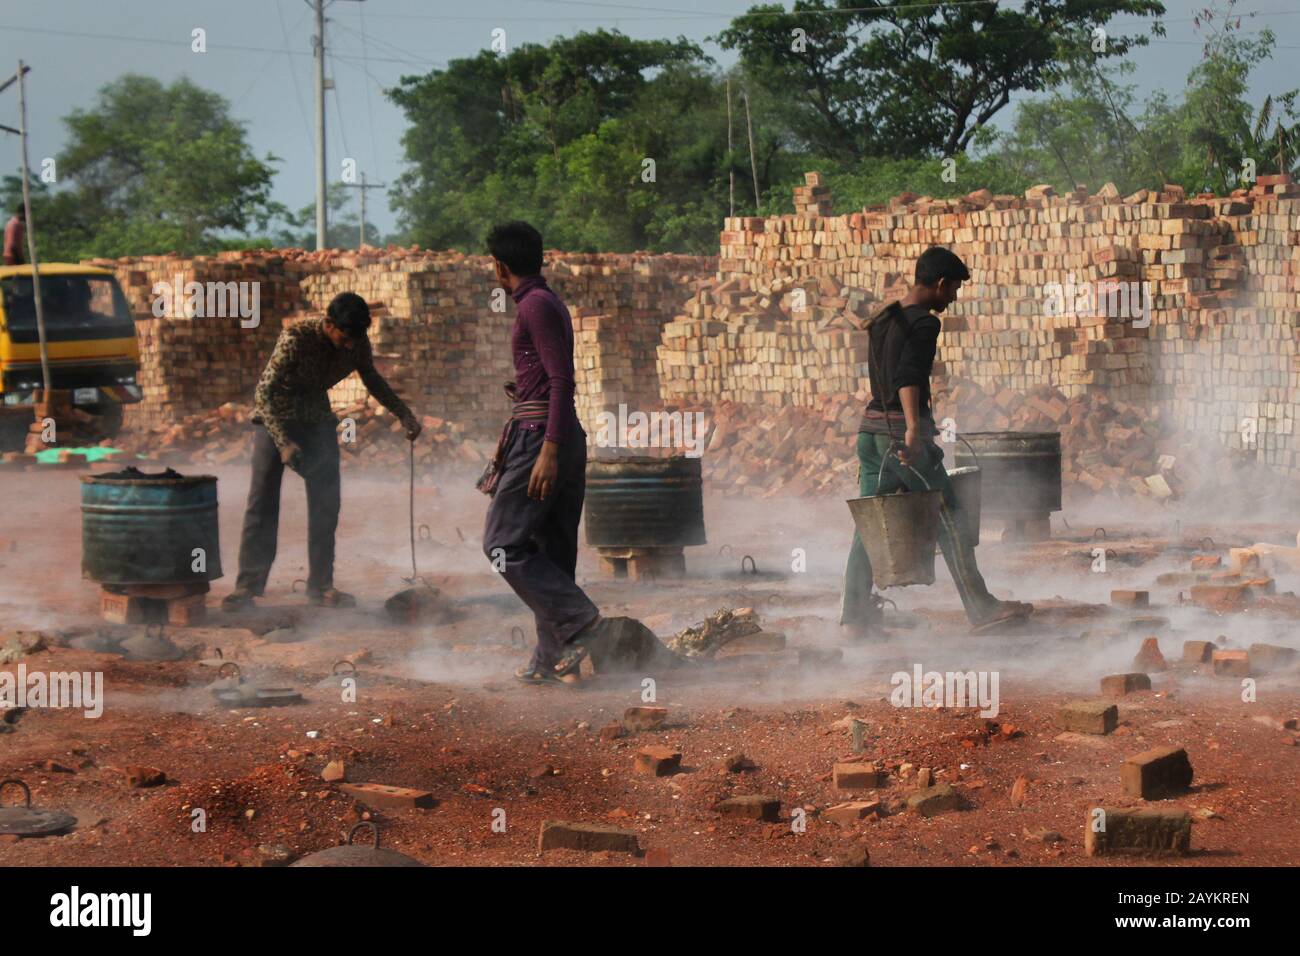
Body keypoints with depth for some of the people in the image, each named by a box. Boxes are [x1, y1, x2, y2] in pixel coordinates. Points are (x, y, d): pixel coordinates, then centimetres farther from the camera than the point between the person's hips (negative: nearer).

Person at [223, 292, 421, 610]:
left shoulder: (357, 343, -15)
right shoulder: (296, 339, -31)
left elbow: (371, 379, 7)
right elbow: (267, 391, -28)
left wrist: (404, 414, 0)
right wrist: (284, 442, -35)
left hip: (317, 417, 4)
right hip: (275, 416, -4)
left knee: (326, 503, -2)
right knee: (262, 501, -7)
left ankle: (321, 585, 5)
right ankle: (249, 583, -1)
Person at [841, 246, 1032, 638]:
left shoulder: (884, 319, 17)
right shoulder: (924, 323, -10)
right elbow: (908, 377, -25)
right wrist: (913, 428, -35)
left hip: (871, 426, 8)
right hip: (902, 432, -8)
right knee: (949, 518, 1)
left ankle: (854, 617, 5)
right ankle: (981, 607, 6)